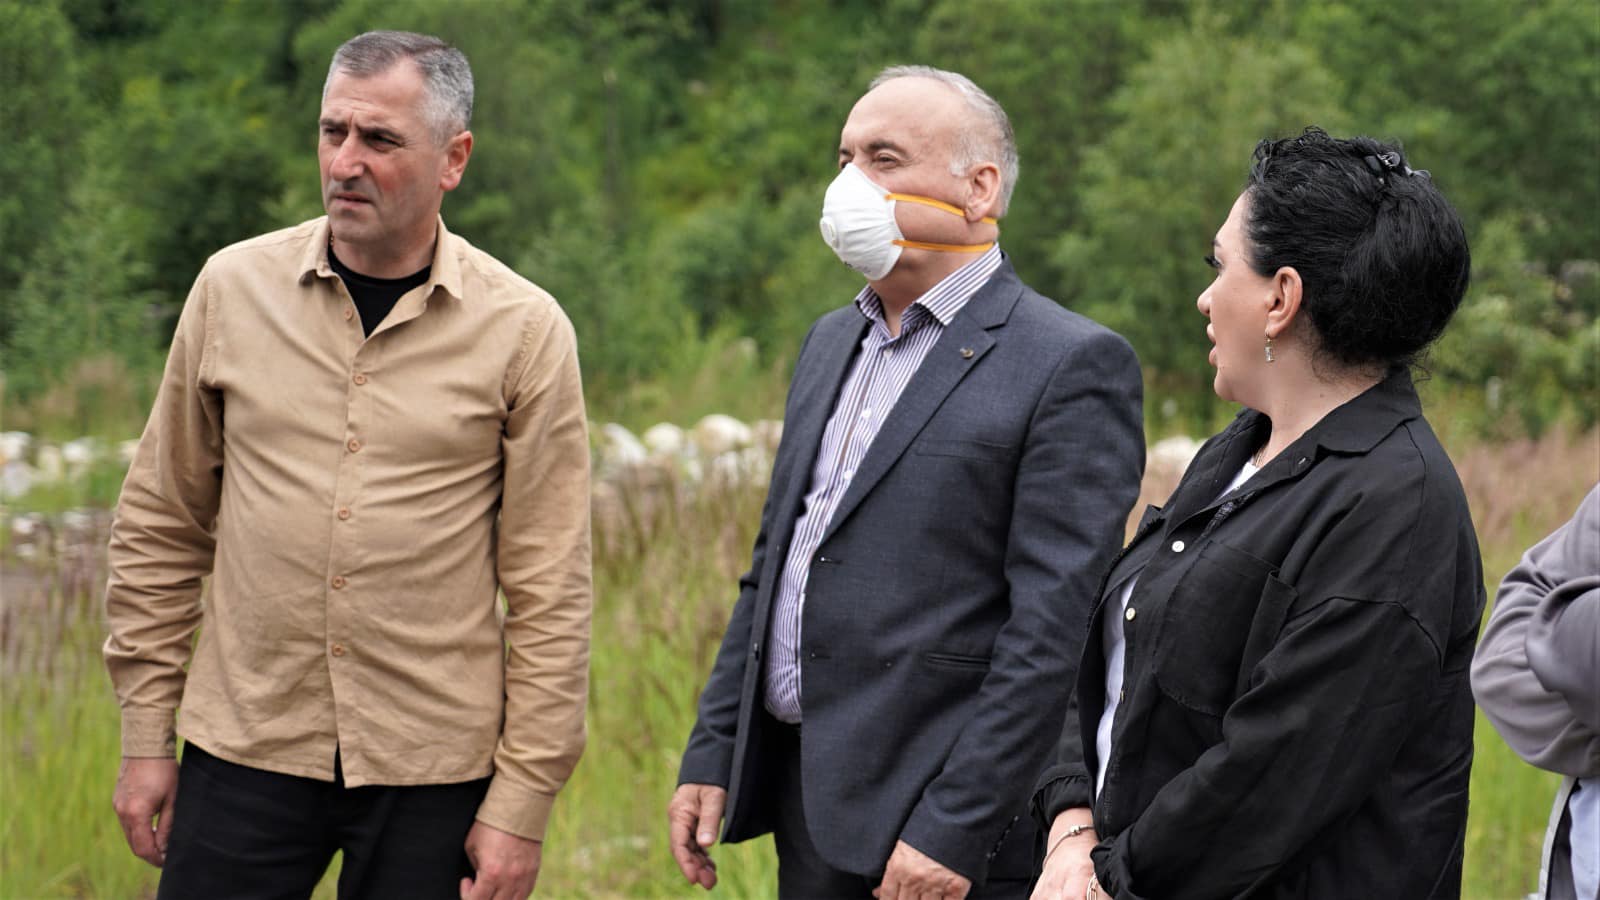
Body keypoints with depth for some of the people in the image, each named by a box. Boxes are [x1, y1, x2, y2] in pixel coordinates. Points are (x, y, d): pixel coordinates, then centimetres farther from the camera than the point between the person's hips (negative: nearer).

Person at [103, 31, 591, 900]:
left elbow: (549, 591, -3)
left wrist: (523, 803, -6)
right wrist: (145, 737, 6)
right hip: (245, 749, 2)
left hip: (433, 767, -1)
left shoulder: (523, 329, -4)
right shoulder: (234, 287, 2)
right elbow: (160, 525, 9)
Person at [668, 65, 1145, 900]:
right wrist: (712, 753, 11)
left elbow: (1054, 632, -16)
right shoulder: (831, 342, 15)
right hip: (807, 805, 7)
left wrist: (952, 831, -20)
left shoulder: (1073, 366, -10)